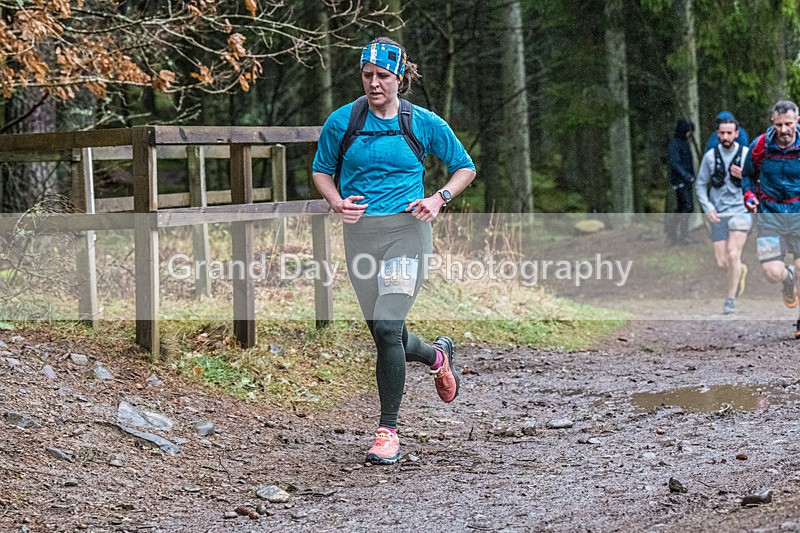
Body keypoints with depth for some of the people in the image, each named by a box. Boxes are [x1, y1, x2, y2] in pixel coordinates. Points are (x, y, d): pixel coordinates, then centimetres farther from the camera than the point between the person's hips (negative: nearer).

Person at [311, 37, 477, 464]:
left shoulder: (424, 123, 0)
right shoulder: (341, 122, 3)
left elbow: (464, 167, 11)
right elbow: (321, 171, 15)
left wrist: (439, 199, -7)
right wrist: (337, 203, -5)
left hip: (407, 230, -3)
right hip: (360, 232, 3)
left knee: (388, 328, -17)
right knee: (383, 335, 9)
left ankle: (388, 432, -7)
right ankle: (437, 356, 45)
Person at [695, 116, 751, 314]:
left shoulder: (747, 154, -2)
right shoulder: (710, 156, 2)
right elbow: (700, 185, 9)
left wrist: (745, 176, -16)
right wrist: (708, 208, -4)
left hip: (741, 211, -2)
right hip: (719, 215, 2)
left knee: (733, 255, -18)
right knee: (722, 262, 0)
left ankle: (731, 299, -4)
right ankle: (741, 270, 36)